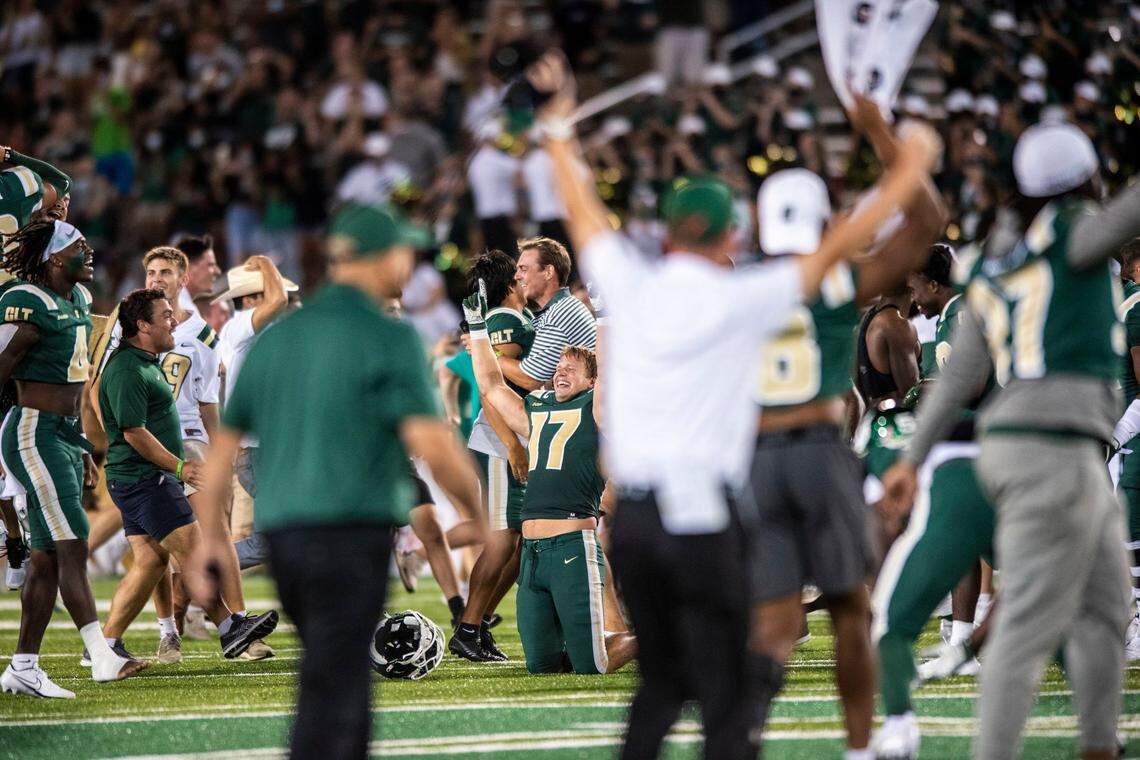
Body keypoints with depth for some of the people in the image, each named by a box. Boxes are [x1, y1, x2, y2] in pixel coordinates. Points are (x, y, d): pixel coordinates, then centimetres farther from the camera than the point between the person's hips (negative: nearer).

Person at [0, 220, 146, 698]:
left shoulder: (78, 300, 14)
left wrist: (81, 448, 23)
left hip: (65, 433, 9)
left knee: (47, 558, 8)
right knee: (72, 545, -14)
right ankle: (101, 657, -18)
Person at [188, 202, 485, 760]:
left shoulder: (276, 337, 15)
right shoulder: (387, 337, -6)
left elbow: (224, 441, 17)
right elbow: (430, 442, -15)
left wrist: (212, 534, 24)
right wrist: (481, 514, -2)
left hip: (279, 527, 7)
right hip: (350, 527, -7)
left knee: (344, 679, 18)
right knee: (331, 696, -9)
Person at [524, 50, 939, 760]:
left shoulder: (629, 287, 5)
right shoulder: (739, 300, -6)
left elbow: (584, 213, 21)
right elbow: (833, 251, 2)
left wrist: (559, 125, 35)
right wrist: (903, 183, 14)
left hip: (632, 514, 5)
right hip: (702, 515, -5)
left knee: (662, 680, 17)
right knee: (727, 690, -3)